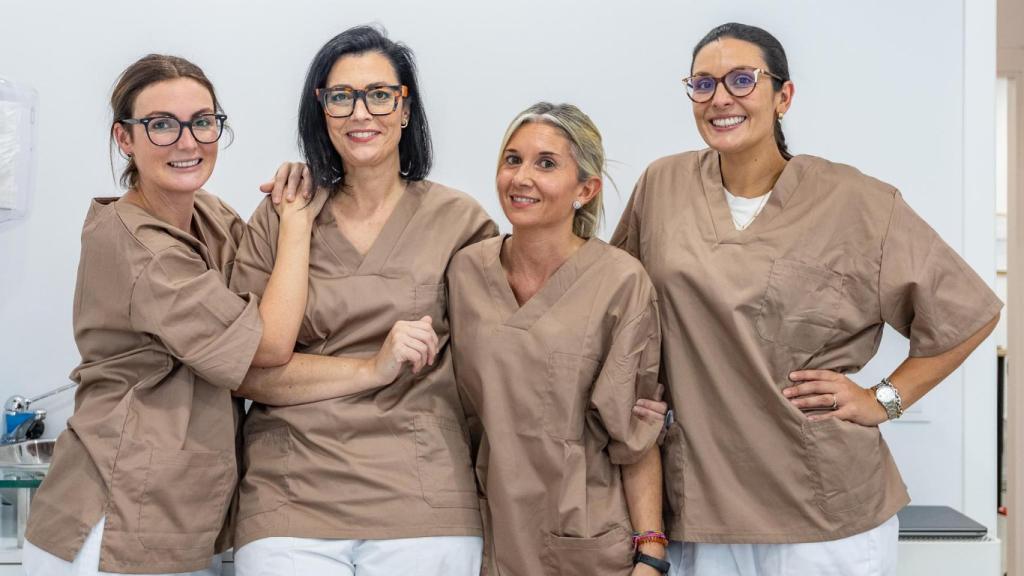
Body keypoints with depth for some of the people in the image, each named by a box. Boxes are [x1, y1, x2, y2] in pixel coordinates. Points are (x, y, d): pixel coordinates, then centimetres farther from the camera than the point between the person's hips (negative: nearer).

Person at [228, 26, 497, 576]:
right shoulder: (277, 218, 6)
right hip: (291, 497, 1)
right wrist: (374, 370, -11)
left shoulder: (459, 219, 4)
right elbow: (247, 368, -2)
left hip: (423, 505, 0)